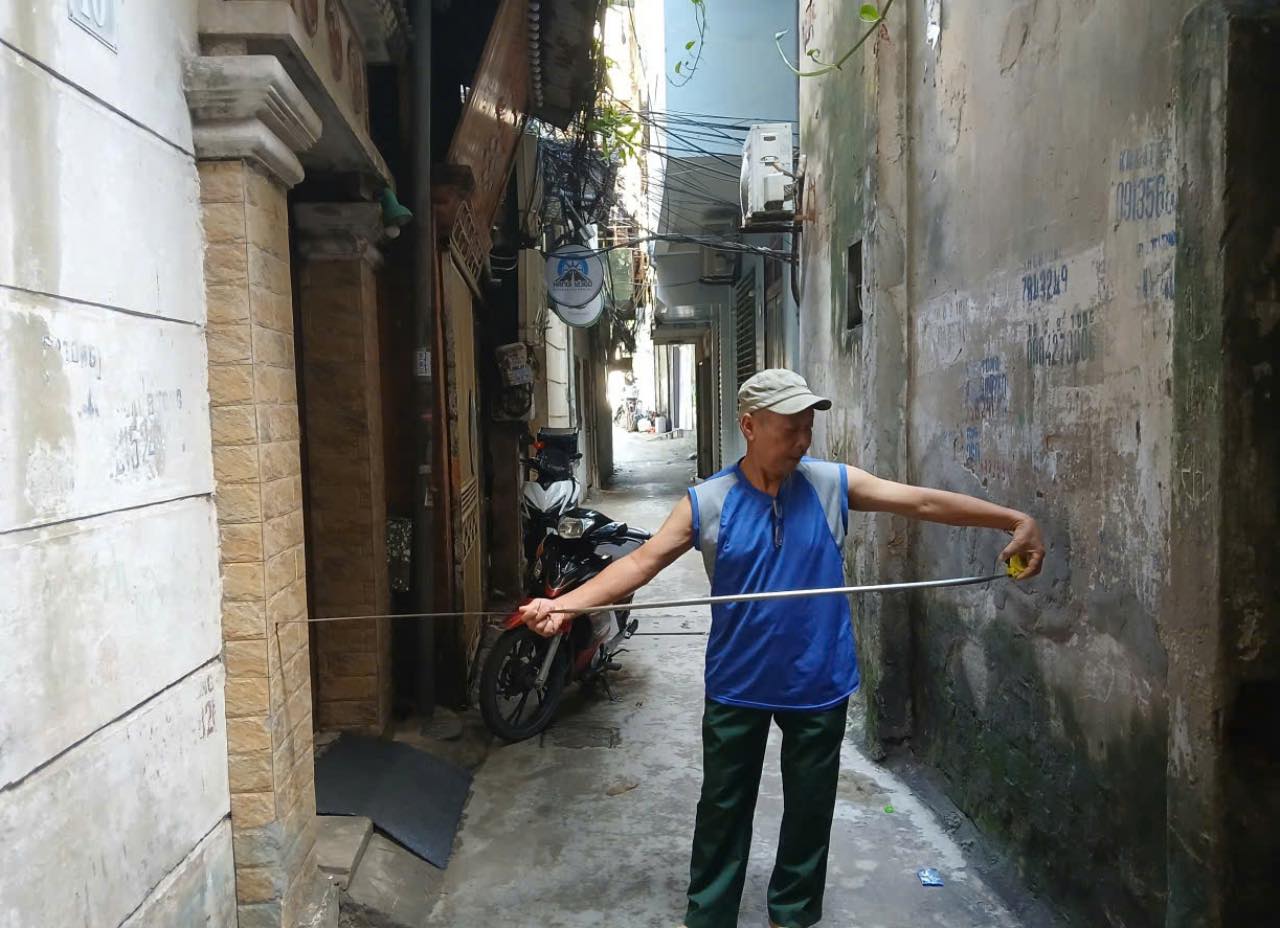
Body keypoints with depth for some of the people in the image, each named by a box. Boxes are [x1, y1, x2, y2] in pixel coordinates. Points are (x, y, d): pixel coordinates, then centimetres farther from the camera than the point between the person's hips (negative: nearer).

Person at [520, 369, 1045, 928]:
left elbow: (923, 503, -6)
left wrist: (1014, 520, -14)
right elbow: (641, 562, -14)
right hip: (737, 687, -1)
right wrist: (565, 605, -26)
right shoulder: (707, 502, -10)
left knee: (810, 808, 17)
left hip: (820, 684, 1)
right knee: (723, 808, 13)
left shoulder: (833, 484, -6)